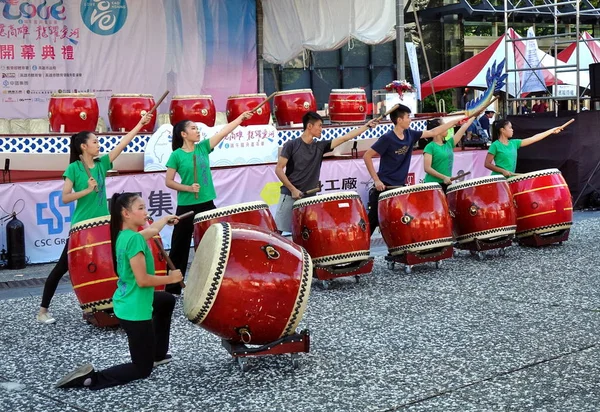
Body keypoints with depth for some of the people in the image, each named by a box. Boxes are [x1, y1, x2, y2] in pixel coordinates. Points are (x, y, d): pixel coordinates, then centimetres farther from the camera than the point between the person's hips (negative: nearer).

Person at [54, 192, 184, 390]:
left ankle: (157, 354, 41)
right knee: (143, 369, 6)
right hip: (135, 311, -10)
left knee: (167, 300, 37)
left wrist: (166, 219, 44)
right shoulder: (134, 239, -24)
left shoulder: (123, 235, 4)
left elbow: (151, 231, 26)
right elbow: (142, 280, -26)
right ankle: (91, 377, -9)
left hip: (126, 303, 10)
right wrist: (171, 278, -12)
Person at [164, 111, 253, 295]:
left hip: (207, 204, 4)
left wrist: (241, 117, -5)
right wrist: (188, 188, -18)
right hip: (186, 206, -4)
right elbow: (168, 181, -6)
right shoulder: (177, 155, -7)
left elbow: (224, 131, -1)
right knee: (180, 246, 5)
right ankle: (172, 287, 14)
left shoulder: (203, 147, 4)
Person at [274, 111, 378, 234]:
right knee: (277, 230, -6)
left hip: (310, 197, 5)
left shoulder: (320, 146, 9)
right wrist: (293, 189, -14)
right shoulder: (291, 145, -5)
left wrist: (367, 125, 7)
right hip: (290, 195, -5)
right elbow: (279, 169, -7)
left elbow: (345, 138, 9)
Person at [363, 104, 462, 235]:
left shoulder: (410, 134, 3)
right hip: (384, 186, -6)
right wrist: (376, 180, -18)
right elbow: (367, 156, -15)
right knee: (373, 221, -1)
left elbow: (433, 132, 11)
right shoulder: (387, 138, -17)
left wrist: (456, 121, 12)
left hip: (400, 186, 6)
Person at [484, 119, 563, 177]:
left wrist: (551, 131, 12)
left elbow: (533, 139, 12)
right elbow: (487, 164, -12)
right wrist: (503, 171, -19)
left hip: (510, 179, 7)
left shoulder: (514, 143, 10)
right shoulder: (495, 145, -9)